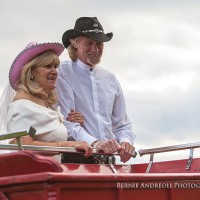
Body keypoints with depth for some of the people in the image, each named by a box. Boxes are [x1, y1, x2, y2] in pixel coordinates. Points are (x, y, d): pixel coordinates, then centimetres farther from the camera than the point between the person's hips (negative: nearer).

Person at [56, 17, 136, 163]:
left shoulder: (110, 78, 19)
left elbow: (122, 124, 20)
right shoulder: (62, 73, 0)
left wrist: (126, 141, -2)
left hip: (109, 156, 5)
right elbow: (65, 120, -11)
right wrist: (94, 143, -24)